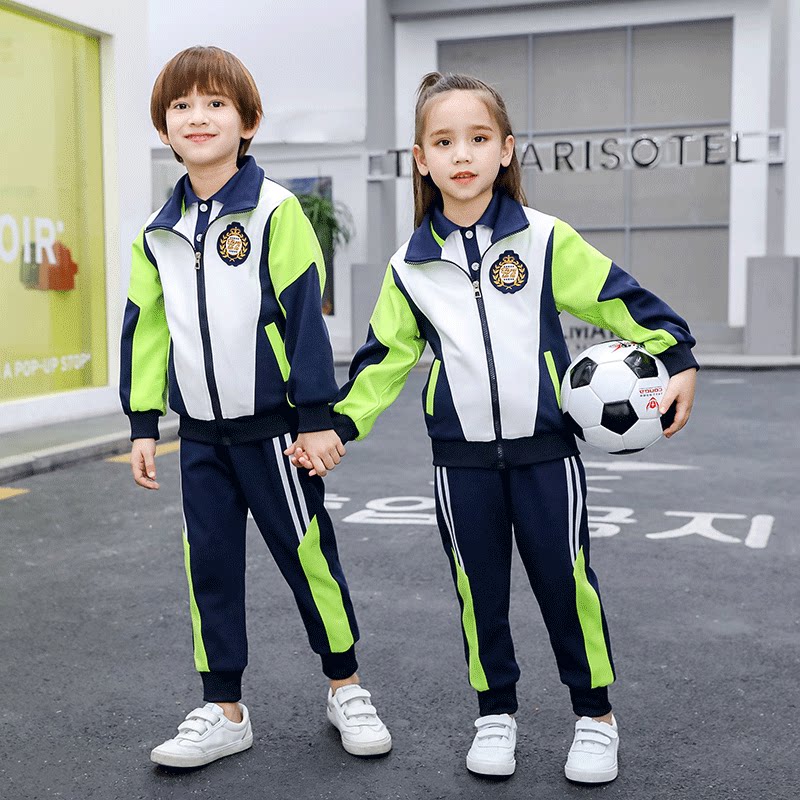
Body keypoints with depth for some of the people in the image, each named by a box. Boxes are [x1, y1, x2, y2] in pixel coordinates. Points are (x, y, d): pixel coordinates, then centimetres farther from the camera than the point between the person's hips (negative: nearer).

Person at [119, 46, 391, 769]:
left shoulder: (275, 210, -7)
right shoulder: (158, 233, 9)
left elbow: (305, 313, -10)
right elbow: (145, 328, 13)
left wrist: (316, 417, -12)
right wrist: (144, 424, 10)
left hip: (271, 426, -5)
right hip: (200, 433, 5)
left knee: (306, 554, 3)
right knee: (209, 565, 8)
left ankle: (346, 686, 24)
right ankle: (223, 711, 22)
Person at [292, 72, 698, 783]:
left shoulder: (544, 239, -3)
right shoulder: (410, 266, 3)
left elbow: (617, 298, 1)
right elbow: (385, 357, 10)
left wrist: (678, 360, -3)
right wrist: (339, 425, 5)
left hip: (545, 447, -1)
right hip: (462, 458, 2)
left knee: (566, 580, 5)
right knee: (479, 588, 10)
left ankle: (596, 715, 25)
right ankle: (496, 713, 29)